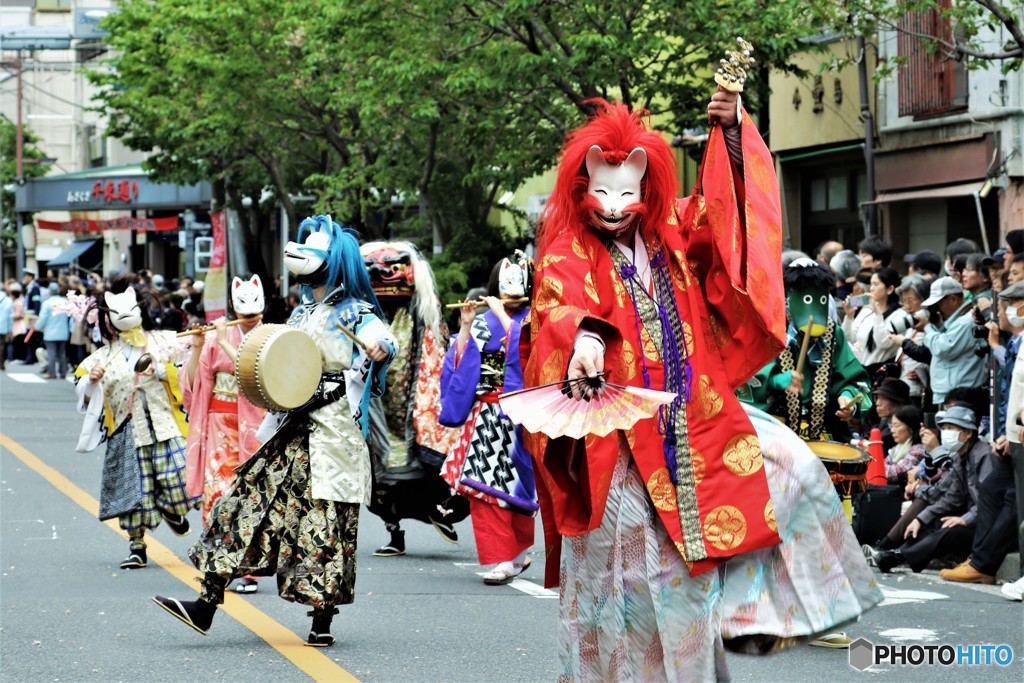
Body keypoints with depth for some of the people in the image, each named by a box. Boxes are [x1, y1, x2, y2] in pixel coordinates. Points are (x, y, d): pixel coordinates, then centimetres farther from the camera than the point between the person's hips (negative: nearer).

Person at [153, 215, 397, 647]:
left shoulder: (353, 312, -6)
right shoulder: (301, 313, 17)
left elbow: (384, 341, -25)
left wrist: (378, 349, -49)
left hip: (333, 429, -7)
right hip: (294, 426, 7)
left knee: (324, 517, -4)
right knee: (250, 498, 0)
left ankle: (322, 623, 6)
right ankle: (206, 606, 0)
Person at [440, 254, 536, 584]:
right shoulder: (483, 324, 14)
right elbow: (460, 362, 9)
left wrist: (503, 316, -11)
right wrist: (465, 327, -2)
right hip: (483, 417, 3)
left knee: (514, 483, -3)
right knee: (483, 482, -6)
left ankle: (517, 552, 10)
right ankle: (502, 558, -2)